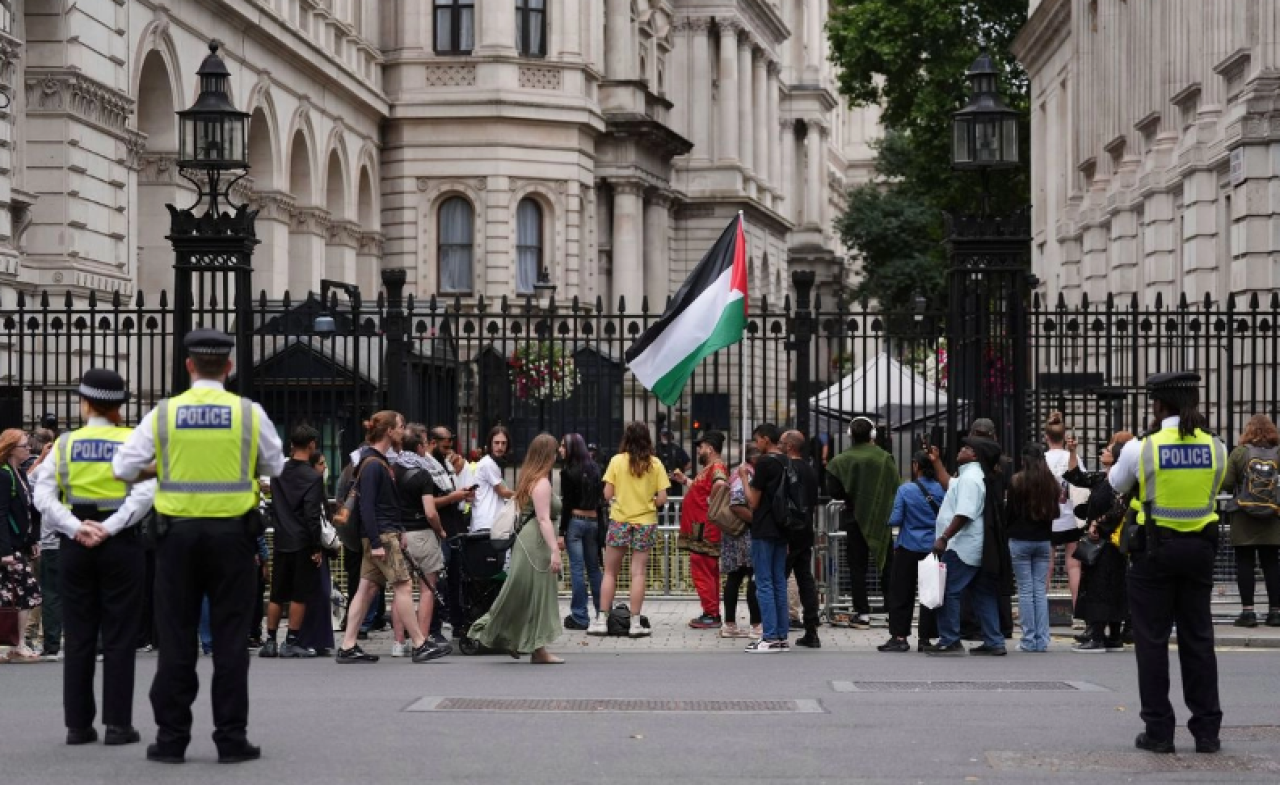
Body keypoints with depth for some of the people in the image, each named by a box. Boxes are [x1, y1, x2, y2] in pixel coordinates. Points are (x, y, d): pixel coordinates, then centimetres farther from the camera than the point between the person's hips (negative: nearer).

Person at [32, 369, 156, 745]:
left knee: (78, 637, 8)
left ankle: (78, 724, 9)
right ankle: (118, 724, 0)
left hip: (75, 545, 2)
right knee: (119, 637, 2)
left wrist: (76, 528, -13)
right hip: (121, 545, -2)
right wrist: (109, 527, -17)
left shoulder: (66, 443, 3)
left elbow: (43, 496, -7)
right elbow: (144, 493, -17)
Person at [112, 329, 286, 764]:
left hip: (178, 532, 0)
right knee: (230, 638, 4)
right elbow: (274, 466, 9)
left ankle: (171, 737, 7)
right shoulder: (249, 413, -3)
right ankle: (231, 737, 3)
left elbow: (124, 467, 0)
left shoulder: (163, 414, -2)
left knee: (176, 638, 6)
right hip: (232, 532, 0)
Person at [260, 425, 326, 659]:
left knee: (277, 595, 11)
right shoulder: (312, 477, -12)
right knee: (299, 595, 0)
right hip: (303, 543, -5)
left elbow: (274, 505, 13)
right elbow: (312, 515, -15)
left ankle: (270, 641, 12)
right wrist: (317, 548, -11)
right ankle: (291, 643, 0)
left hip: (281, 541, 5)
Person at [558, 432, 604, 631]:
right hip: (594, 521, 6)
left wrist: (561, 532, -10)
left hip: (575, 521, -6)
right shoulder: (594, 468, 8)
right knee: (594, 568, 13)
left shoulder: (568, 472, -9)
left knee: (577, 568, -3)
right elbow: (601, 497, 10)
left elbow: (567, 503, -12)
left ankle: (580, 617, -3)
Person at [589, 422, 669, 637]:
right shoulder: (655, 464, -3)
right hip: (645, 522, 0)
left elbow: (607, 494, -6)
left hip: (619, 521, 0)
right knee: (638, 573, 2)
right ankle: (635, 623, 1)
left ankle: (601, 620, 7)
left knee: (610, 572, 9)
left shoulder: (617, 461, -5)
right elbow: (662, 499, -5)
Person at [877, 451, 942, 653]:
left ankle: (899, 636, 3)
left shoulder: (905, 490, -10)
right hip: (933, 547, 3)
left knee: (901, 593, 5)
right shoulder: (940, 490, -3)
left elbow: (895, 520, -11)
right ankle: (926, 638, 10)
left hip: (909, 548, -3)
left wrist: (890, 519, 11)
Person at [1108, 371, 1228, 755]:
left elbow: (1116, 484, 4)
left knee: (1152, 640, 4)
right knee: (1198, 638, 10)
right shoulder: (1215, 448, -3)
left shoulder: (1141, 448, -12)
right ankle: (1207, 730, 11)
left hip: (1154, 548, -3)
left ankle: (1159, 730, 4)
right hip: (1199, 547, 3)